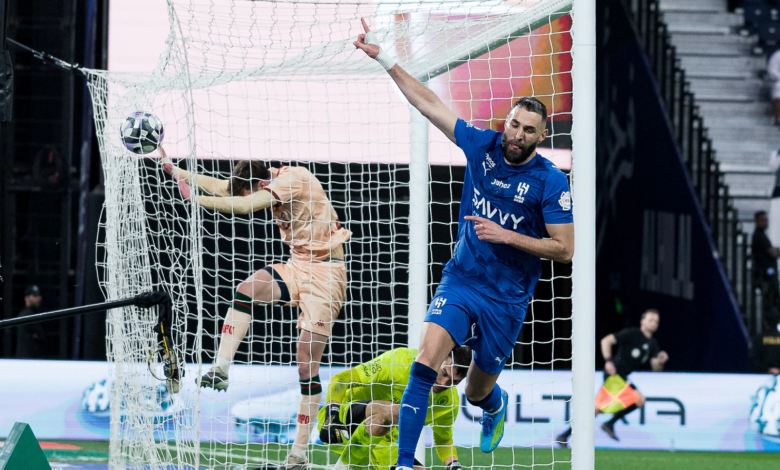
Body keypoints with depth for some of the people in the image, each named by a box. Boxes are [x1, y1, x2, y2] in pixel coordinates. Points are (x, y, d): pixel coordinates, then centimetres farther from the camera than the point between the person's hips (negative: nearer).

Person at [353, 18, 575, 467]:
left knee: (478, 392, 12)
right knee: (426, 360, -21)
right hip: (460, 279, 2)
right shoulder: (482, 145, -3)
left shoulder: (551, 181, -12)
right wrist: (385, 59, 0)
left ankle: (497, 405, 52)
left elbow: (564, 249, -12)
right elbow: (429, 103, 2)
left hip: (507, 297, -2)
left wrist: (506, 235, -21)